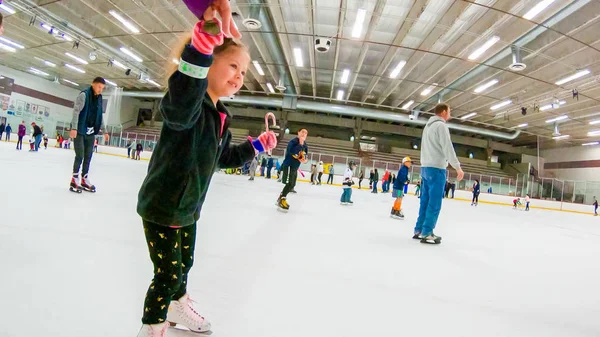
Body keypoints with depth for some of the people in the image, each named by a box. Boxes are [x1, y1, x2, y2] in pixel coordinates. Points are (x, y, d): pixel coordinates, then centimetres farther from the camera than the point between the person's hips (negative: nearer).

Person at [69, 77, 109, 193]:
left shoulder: (99, 98, 10)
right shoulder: (84, 94, -11)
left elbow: (100, 116, 16)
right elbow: (76, 111, -17)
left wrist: (104, 131, 16)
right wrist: (74, 128, -24)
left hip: (91, 132, 7)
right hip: (80, 131, -7)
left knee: (88, 156, 10)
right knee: (80, 156, -6)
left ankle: (84, 179, 20)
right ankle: (74, 179, 6)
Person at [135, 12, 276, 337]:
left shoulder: (221, 118, 3)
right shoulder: (187, 105, -25)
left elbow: (224, 157, 16)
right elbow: (180, 105, -52)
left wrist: (257, 145, 7)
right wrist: (205, 38, -63)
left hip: (187, 208, 9)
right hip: (160, 207, -8)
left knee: (184, 264, 26)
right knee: (168, 274, 3)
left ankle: (178, 305, 52)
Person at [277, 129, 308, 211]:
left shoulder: (305, 146, 10)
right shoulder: (293, 141, -15)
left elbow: (304, 156, 18)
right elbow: (292, 151, -33)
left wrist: (305, 160, -5)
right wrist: (300, 144, -31)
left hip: (295, 167, 9)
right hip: (288, 165, -9)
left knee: (292, 184, 13)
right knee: (290, 183, -18)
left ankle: (280, 198, 25)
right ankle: (282, 200, -12)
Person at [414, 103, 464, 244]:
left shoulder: (428, 126, 21)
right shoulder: (441, 125, -8)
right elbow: (447, 148, -15)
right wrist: (458, 167, -13)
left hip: (425, 167, 9)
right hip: (436, 168, -9)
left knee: (425, 201, 10)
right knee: (434, 203, -6)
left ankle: (419, 230, 12)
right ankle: (427, 233, -5)